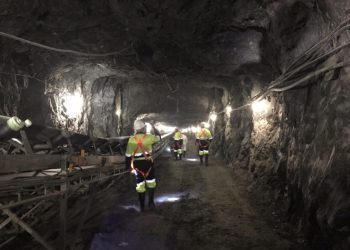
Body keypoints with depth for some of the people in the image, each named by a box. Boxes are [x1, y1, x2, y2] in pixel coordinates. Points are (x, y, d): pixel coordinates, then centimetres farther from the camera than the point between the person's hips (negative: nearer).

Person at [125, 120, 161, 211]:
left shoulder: (131, 139, -9)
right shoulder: (148, 137, -9)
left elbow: (128, 155, -6)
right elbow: (158, 137, 12)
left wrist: (128, 165, 6)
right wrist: (154, 128, 26)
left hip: (137, 164, 1)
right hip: (148, 162, 0)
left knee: (140, 184, 10)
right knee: (151, 182, 17)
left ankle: (142, 206, 16)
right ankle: (151, 202, 15)